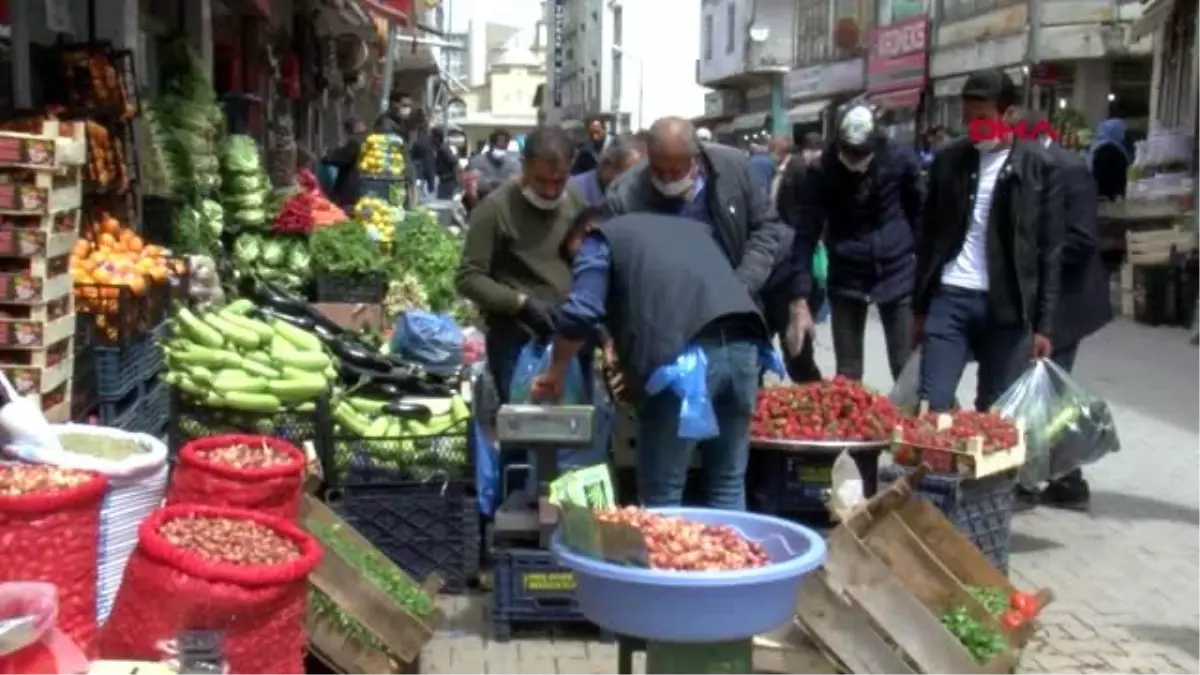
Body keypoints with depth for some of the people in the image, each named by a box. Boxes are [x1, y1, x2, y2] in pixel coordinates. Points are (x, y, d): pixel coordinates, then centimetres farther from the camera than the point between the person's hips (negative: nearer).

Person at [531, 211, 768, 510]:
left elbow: (580, 313, 2)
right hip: (743, 342, 6)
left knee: (661, 495, 5)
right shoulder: (687, 227, 37)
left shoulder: (600, 240, 17)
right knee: (728, 485, 17)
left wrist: (556, 373, 18)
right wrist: (639, 364, 38)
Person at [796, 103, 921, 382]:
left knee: (907, 369, 5)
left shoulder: (901, 159, -10)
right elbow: (806, 234, -13)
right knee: (847, 374, 6)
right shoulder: (821, 171, -13)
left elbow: (920, 213, 3)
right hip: (846, 280, 0)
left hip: (897, 274, 0)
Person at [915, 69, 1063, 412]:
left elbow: (1050, 251, 0)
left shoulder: (1040, 166, -1)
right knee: (931, 405, -3)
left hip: (1008, 308, -2)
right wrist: (919, 307, 10)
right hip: (949, 298, 2)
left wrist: (1044, 325, -5)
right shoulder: (948, 159, 6)